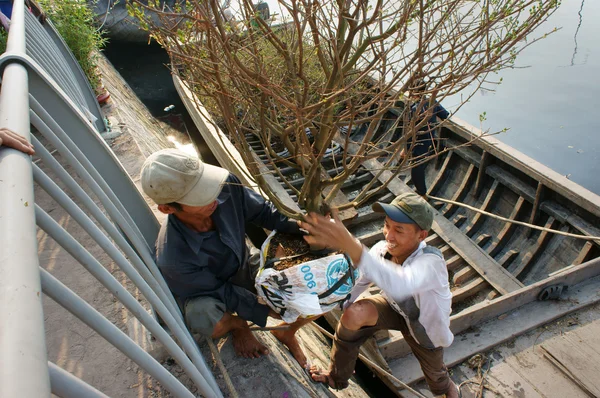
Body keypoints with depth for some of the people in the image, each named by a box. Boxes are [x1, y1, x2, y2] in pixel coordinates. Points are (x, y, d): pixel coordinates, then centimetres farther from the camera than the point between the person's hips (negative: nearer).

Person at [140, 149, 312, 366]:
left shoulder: (226, 185, -30)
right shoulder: (173, 258, -37)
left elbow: (262, 211, -10)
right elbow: (222, 293, -23)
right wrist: (269, 311, -19)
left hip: (245, 270, 4)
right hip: (207, 292, -3)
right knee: (204, 316, -39)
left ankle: (285, 333, 25)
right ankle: (237, 324, 1)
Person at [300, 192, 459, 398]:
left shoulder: (431, 262, -42)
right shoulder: (382, 250, -28)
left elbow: (399, 285, -65)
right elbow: (355, 283, -22)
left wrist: (350, 245, -77)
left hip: (426, 325, -2)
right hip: (395, 309, 3)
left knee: (436, 378, 19)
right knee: (354, 313, -24)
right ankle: (336, 378, 2)